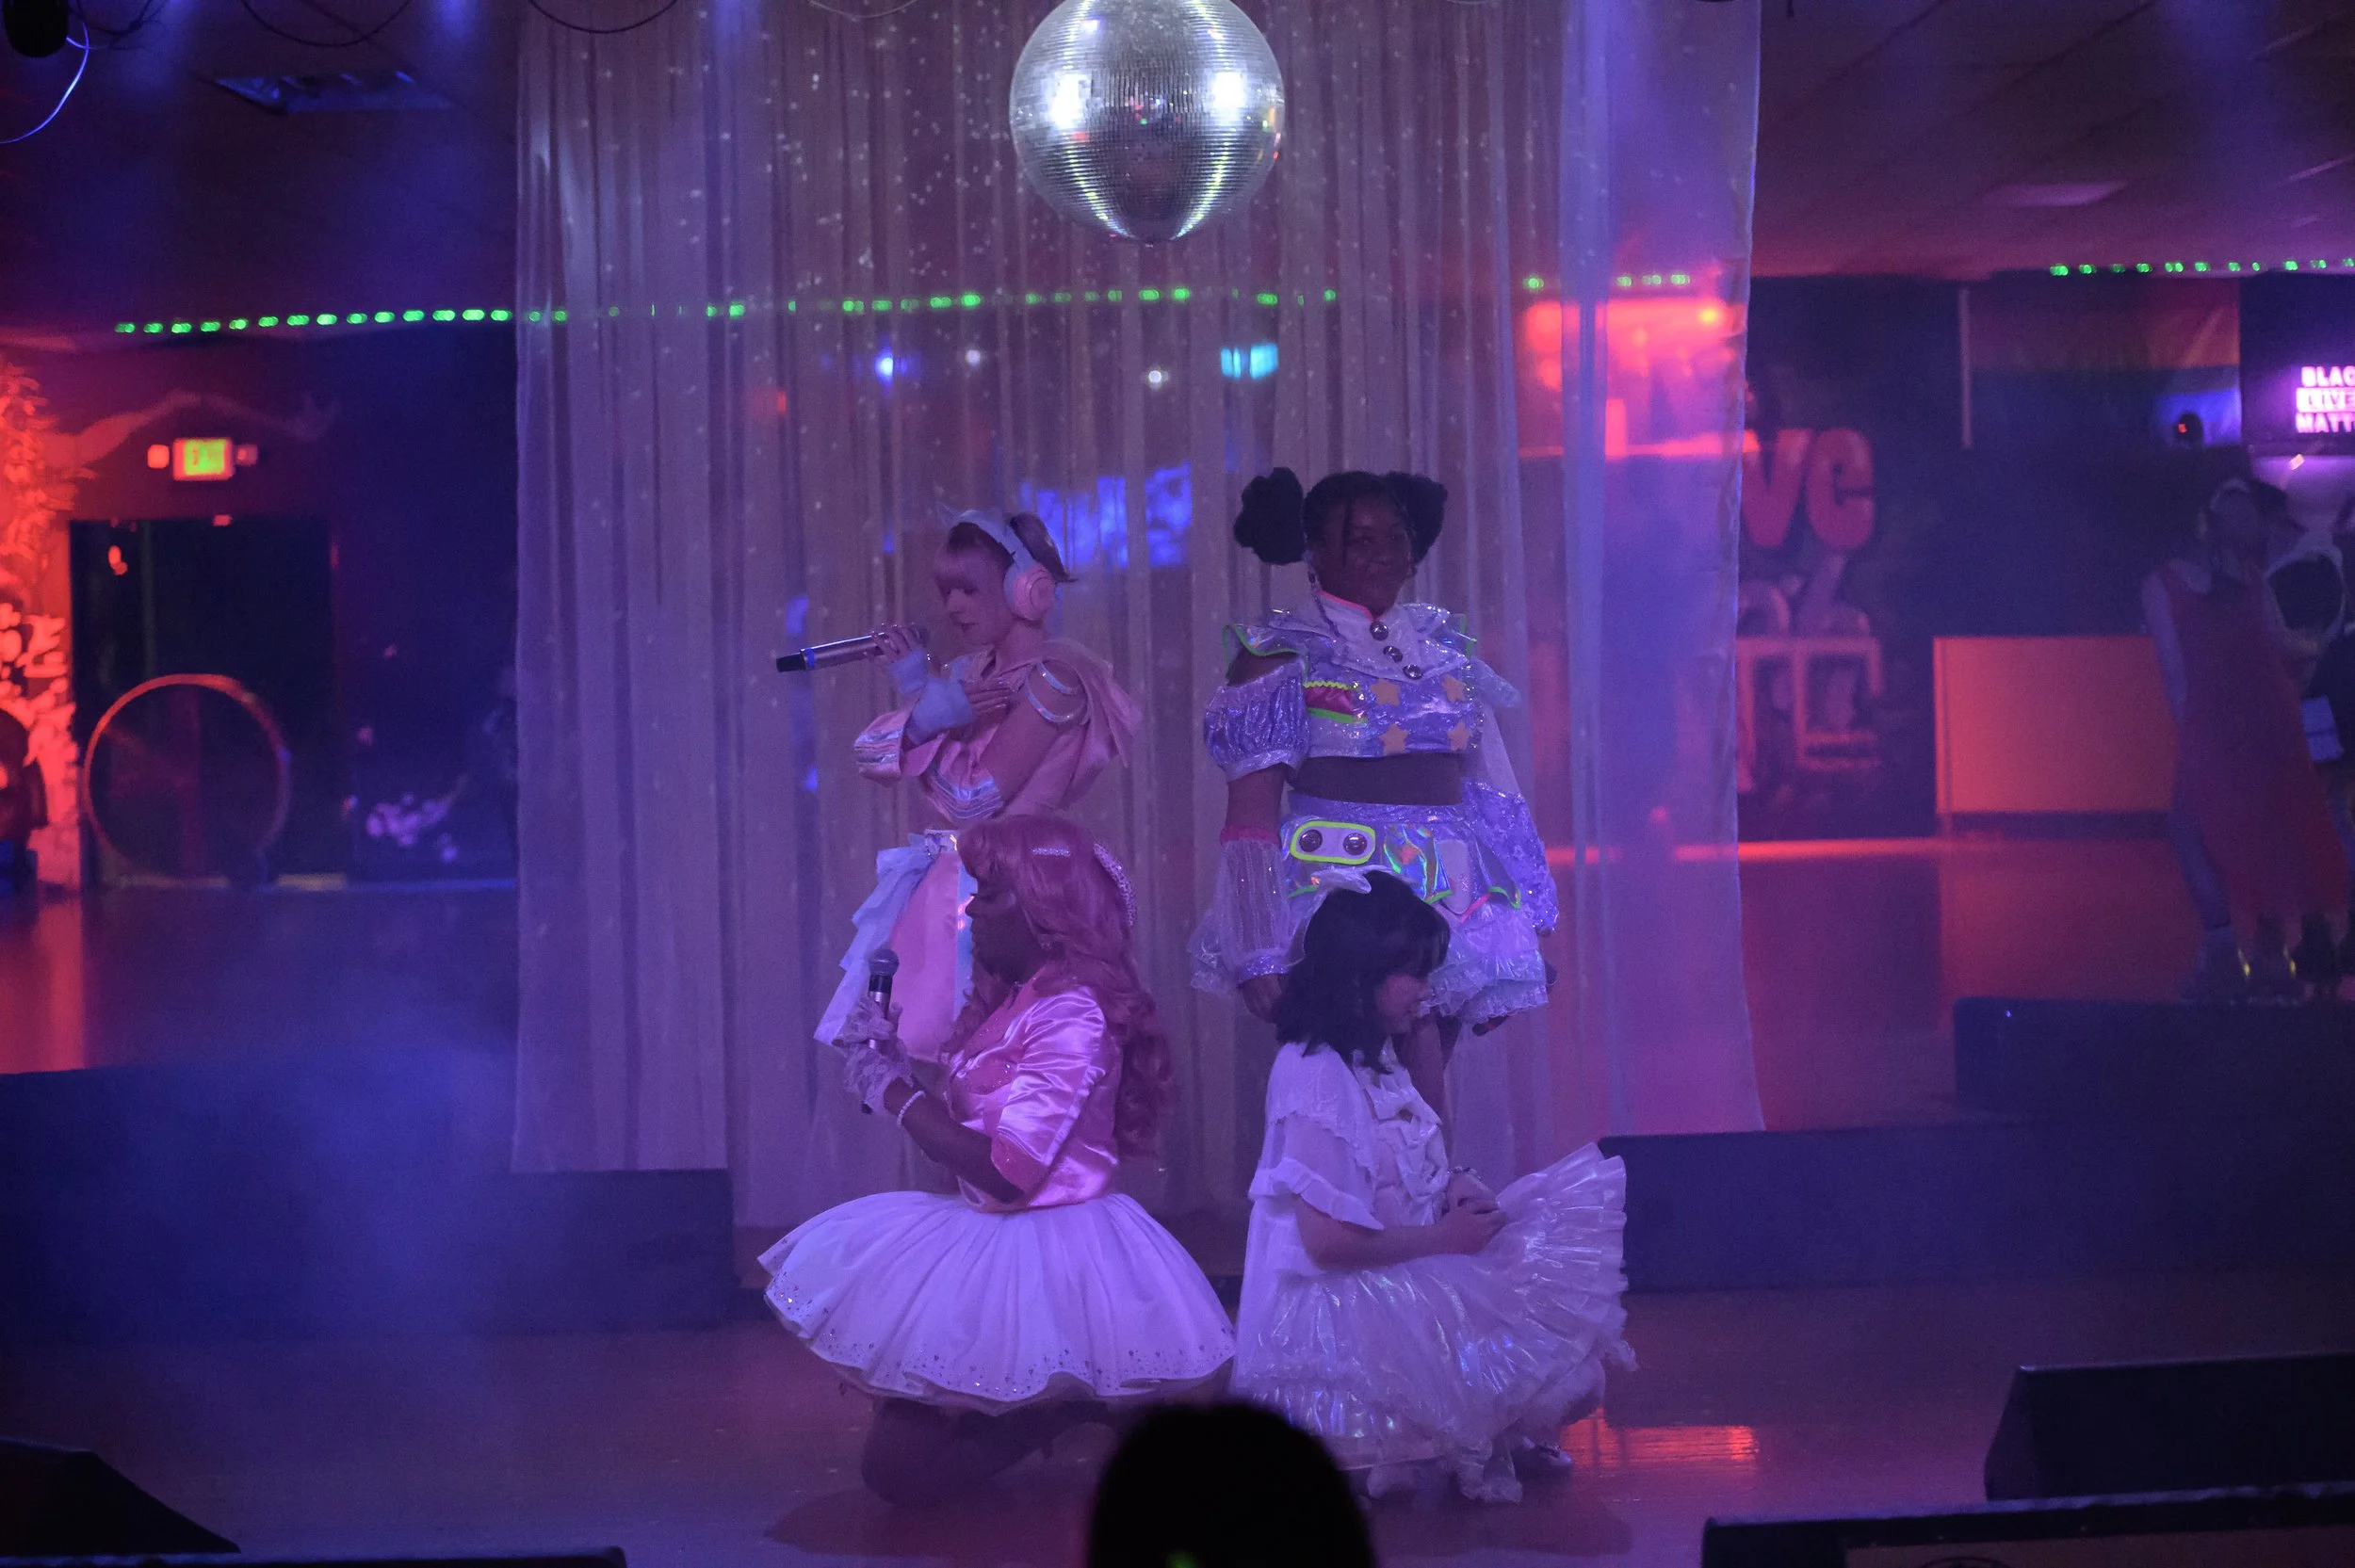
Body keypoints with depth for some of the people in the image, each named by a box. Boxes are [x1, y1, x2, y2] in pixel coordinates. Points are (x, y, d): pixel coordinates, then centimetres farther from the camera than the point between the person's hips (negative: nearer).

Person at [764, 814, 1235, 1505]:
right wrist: (896, 1062, 3)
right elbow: (968, 1116, 12)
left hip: (1043, 1256, -9)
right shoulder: (1012, 1002, 9)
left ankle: (1071, 1400, 4)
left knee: (900, 1469, -8)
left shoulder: (1071, 1019, -20)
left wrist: (896, 1094, -15)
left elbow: (1004, 1172, -25)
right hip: (988, 1233, 9)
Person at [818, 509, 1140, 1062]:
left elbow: (972, 799, -16)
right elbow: (873, 757, 6)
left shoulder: (1054, 678, -11)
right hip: (946, 886, 8)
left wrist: (919, 697, -7)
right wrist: (929, 714, -13)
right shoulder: (972, 672, 12)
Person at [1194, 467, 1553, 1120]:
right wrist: (1259, 953, -12)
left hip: (1450, 895, 5)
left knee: (1423, 1094, 5)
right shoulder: (1282, 653, -1)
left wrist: (1512, 925, 15)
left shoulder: (1439, 643, 15)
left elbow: (1487, 790, 17)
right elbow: (1251, 808, -6)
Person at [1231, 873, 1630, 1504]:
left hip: (1404, 1279, 10)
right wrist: (1442, 1237, -16)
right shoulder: (1317, 1076, -21)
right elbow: (1327, 1239, -25)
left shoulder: (1374, 1057, 11)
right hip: (1338, 1306, -10)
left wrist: (1456, 1183, 2)